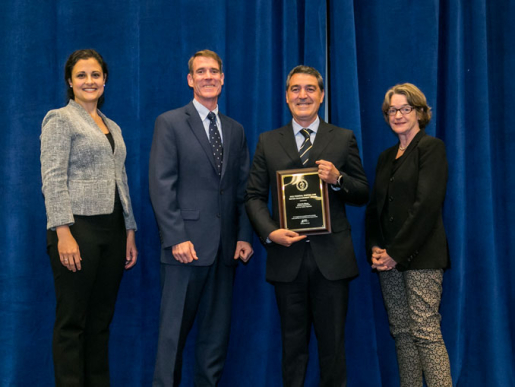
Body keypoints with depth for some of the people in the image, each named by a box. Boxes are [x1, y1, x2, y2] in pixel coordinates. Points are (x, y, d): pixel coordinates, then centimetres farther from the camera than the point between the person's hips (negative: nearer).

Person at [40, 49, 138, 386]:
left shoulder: (113, 127, 19)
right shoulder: (60, 119, -2)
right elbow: (53, 180, -11)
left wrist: (130, 232, 14)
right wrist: (64, 234, -19)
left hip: (112, 231, 7)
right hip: (78, 228, -7)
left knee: (101, 321, 11)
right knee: (72, 322, -1)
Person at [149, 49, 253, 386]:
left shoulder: (236, 130, 15)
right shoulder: (170, 123, 0)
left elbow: (243, 189, 14)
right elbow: (162, 187, -8)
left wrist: (244, 236, 4)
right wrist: (177, 238, -15)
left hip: (226, 247, 5)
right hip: (187, 244, -5)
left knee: (218, 330, 10)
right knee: (174, 330, 1)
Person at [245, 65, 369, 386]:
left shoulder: (344, 139, 6)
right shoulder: (268, 142, 8)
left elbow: (362, 195, 6)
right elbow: (255, 196, 5)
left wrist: (338, 178, -14)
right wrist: (270, 232, -12)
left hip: (331, 256, 0)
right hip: (287, 255, 1)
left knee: (333, 344, 6)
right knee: (293, 342, 10)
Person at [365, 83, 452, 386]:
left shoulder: (431, 147, -4)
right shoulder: (386, 157, 18)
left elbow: (427, 204, -14)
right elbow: (375, 207, 19)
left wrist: (396, 253, -14)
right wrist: (375, 248, 2)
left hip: (420, 256, -7)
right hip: (390, 258, 7)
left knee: (426, 332, -9)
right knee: (401, 332, 7)